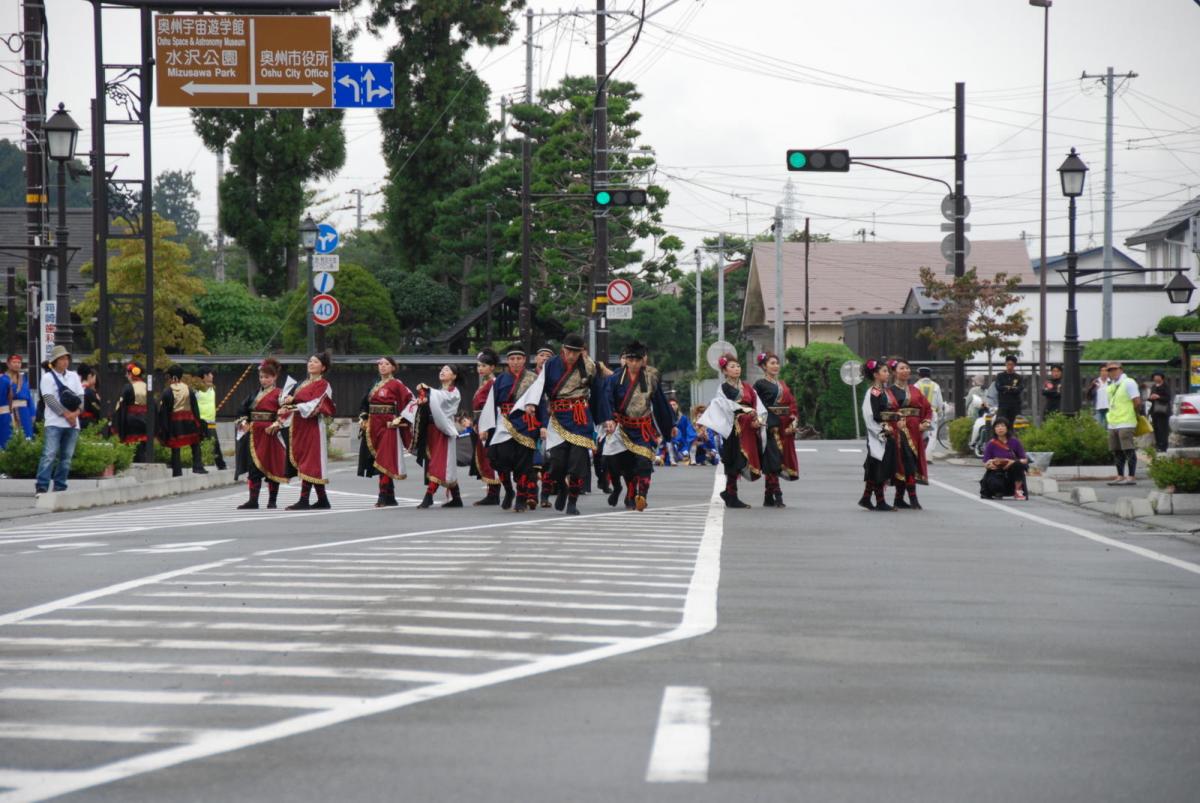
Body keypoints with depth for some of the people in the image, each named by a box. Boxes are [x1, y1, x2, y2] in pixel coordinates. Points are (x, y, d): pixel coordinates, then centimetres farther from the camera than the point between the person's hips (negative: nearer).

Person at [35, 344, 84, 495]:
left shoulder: (73, 376, 16)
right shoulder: (48, 377, 1)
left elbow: (80, 396, 11)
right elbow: (49, 399, -9)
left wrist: (76, 412, -7)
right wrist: (66, 414, -13)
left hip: (73, 423, 5)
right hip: (55, 422, -5)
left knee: (66, 457, 5)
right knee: (50, 454, -14)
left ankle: (60, 487, 10)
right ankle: (41, 487, -16)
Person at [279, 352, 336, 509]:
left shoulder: (323, 385, -4)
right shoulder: (304, 384, 21)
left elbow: (313, 405, -16)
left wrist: (292, 405, -24)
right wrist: (289, 399, -8)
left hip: (312, 425, -8)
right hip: (299, 425, 8)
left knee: (308, 462, -11)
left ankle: (304, 500, -14)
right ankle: (323, 500, 13)